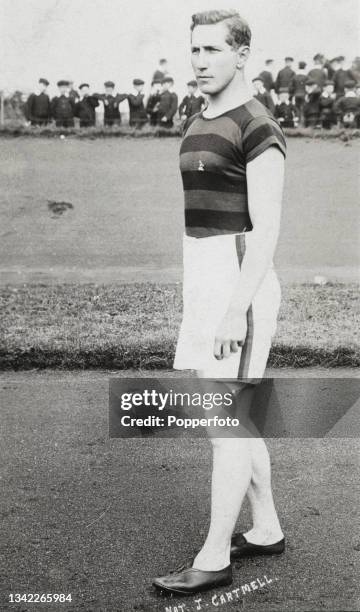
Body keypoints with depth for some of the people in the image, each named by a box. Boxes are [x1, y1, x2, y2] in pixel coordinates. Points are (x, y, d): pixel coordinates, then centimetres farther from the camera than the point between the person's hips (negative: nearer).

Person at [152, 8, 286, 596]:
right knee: (233, 417, 15)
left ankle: (213, 560, 6)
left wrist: (236, 311, -23)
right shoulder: (198, 126, 16)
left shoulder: (258, 128, -13)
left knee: (224, 424, -5)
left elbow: (267, 228, -19)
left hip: (240, 284, -10)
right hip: (207, 281, 10)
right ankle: (266, 530, 28)